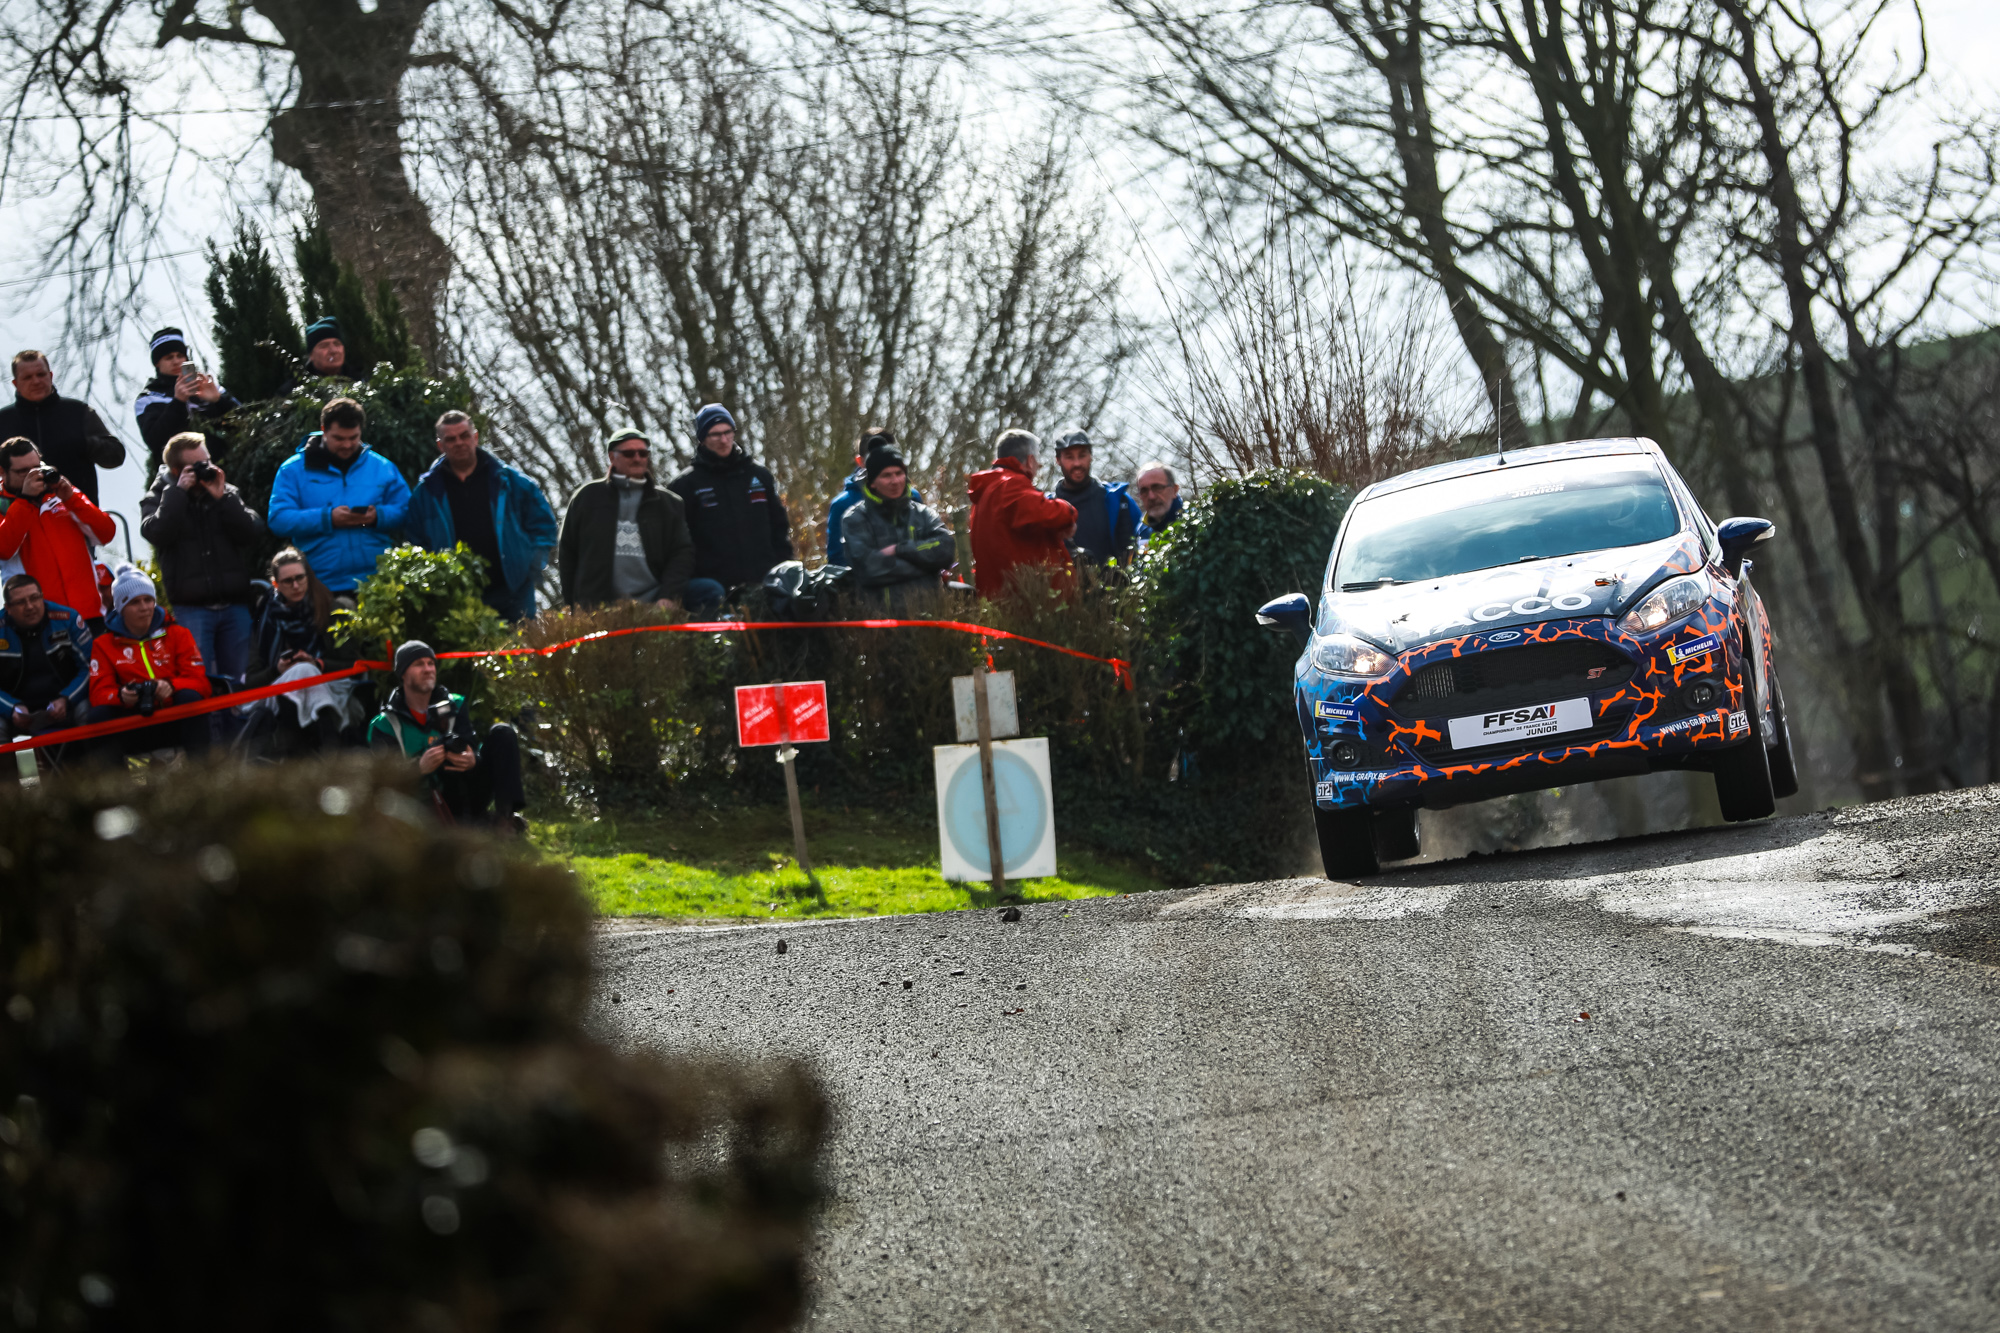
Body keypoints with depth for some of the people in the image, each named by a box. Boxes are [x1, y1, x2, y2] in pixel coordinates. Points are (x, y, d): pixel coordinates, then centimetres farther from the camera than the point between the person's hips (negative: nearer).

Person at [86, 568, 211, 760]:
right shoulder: (104, 645, 8)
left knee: (190, 698, -30)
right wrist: (121, 696, -27)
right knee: (99, 714, -26)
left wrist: (171, 686, -24)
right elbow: (99, 693, -2)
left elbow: (199, 681, -1)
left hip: (176, 722, 1)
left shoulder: (177, 634, 8)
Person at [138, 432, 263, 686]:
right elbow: (156, 532, -15)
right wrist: (178, 491, -12)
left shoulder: (228, 493, 14)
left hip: (234, 605, 3)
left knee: (238, 681, 5)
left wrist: (222, 498, -7)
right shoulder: (159, 499, 6)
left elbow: (254, 533, 1)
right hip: (191, 606, -3)